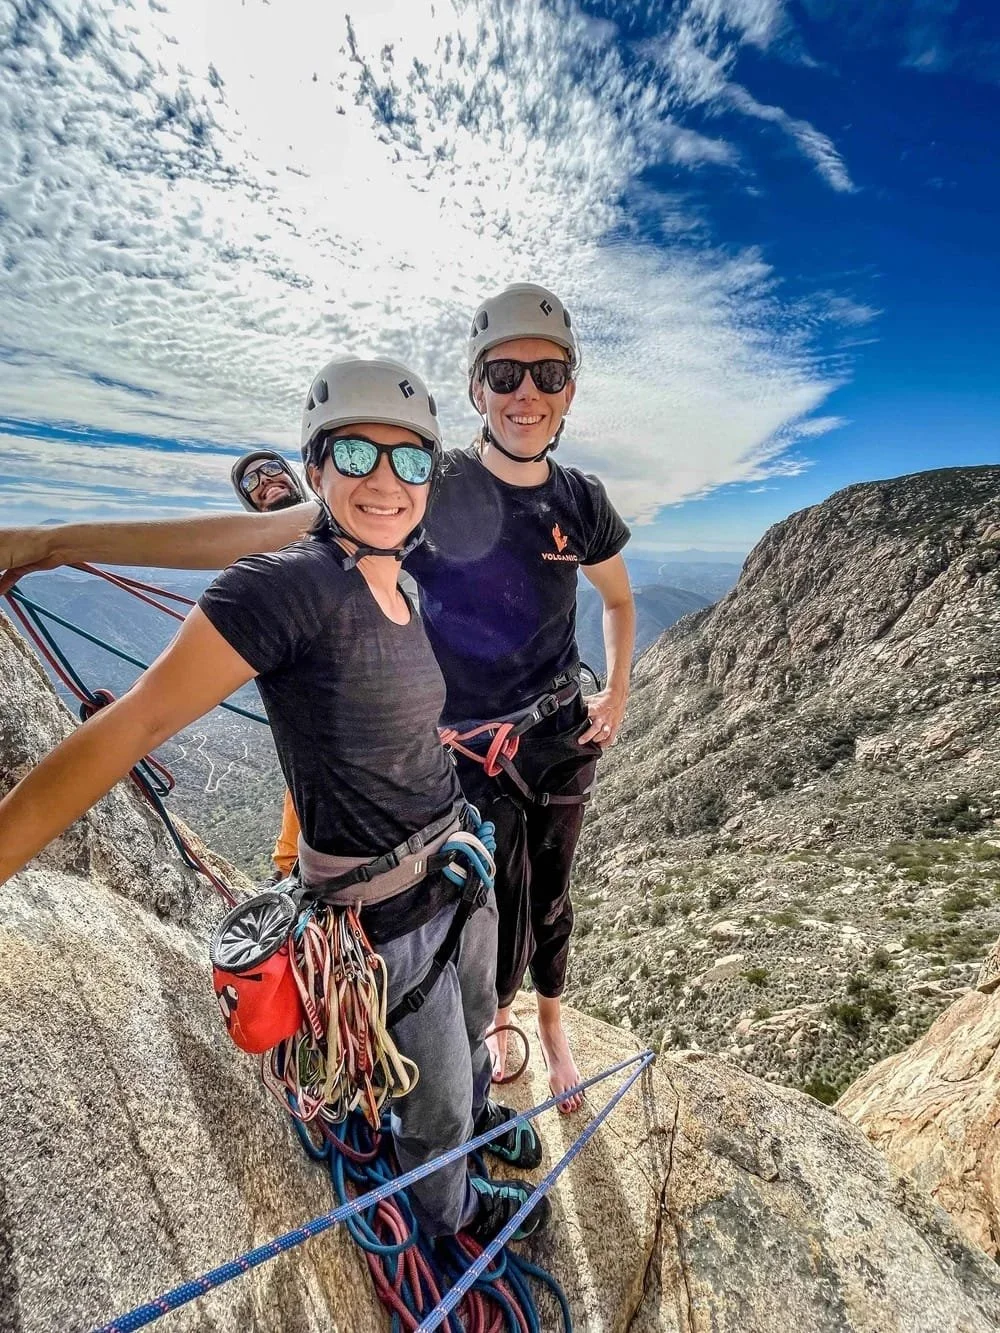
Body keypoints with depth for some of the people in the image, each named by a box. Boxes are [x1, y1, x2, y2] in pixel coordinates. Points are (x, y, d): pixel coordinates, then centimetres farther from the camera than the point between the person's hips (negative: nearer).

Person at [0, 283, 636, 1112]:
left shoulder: (581, 500, -3)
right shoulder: (432, 489, -16)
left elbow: (619, 599, 15)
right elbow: (263, 532, -23)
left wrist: (618, 691, 2)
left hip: (564, 740, 4)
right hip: (470, 749, -3)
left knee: (550, 900, 20)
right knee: (501, 920, 10)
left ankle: (553, 1023, 54)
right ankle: (497, 1028, 48)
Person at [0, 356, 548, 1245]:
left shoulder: (398, 590, 0)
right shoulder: (289, 584, -24)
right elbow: (134, 723, -27)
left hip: (458, 863, 8)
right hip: (385, 907, -7)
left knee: (476, 1022, 34)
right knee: (437, 1093, 21)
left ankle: (476, 1114, 68)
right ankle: (450, 1210, 56)